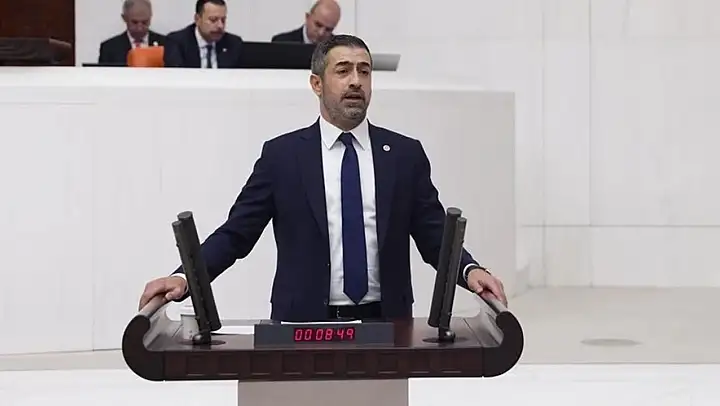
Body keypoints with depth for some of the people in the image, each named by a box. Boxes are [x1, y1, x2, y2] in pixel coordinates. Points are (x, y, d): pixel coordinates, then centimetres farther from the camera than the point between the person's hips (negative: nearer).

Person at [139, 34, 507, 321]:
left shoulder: (405, 154, 7)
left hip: (384, 323, 2)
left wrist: (471, 270, -15)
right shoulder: (281, 154, 2)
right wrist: (184, 277, -14)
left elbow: (435, 237, 5)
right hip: (304, 324, -1)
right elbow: (236, 233, 1)